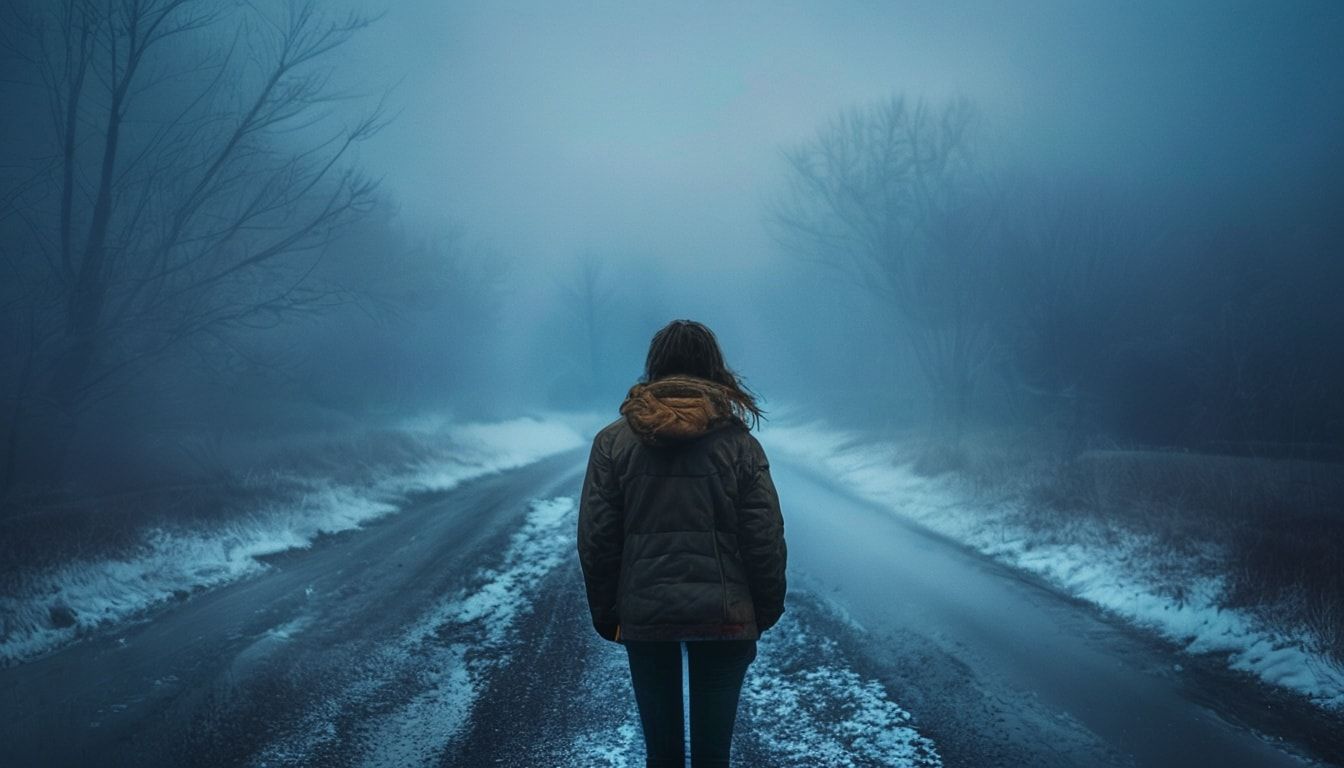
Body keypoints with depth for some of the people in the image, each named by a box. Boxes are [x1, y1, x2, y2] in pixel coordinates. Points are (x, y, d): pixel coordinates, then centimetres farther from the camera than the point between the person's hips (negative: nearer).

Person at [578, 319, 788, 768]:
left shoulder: (613, 441, -1)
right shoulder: (739, 443, -3)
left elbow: (595, 539, -1)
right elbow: (766, 539, -3)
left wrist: (606, 614, 8)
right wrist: (766, 611, 9)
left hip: (644, 615, 1)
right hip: (723, 615, 0)